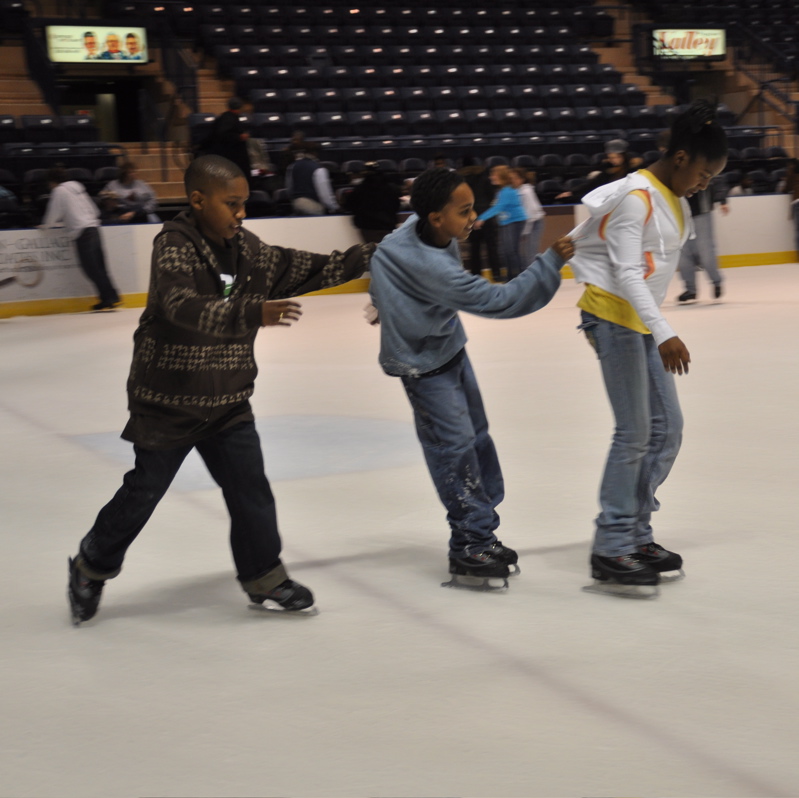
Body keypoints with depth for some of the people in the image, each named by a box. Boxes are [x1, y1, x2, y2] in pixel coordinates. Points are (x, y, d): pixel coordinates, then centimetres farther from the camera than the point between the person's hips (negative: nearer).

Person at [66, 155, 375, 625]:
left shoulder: (248, 250, 0)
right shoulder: (173, 246, -20)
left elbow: (306, 270, 8)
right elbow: (183, 308, -37)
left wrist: (367, 258, 3)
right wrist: (254, 313, -49)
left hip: (227, 401, 5)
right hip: (169, 399, -5)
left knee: (250, 487, 2)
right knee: (144, 492, 7)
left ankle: (264, 576, 16)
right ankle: (93, 567, 28)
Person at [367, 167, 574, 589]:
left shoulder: (422, 227, -10)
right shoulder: (431, 267, -37)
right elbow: (499, 301, -35)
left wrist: (389, 300, 28)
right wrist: (551, 262, -35)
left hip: (449, 347, 9)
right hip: (423, 362, -9)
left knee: (476, 437, 11)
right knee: (454, 447, -9)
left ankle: (480, 533, 20)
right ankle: (470, 547, 0)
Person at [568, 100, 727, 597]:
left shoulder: (676, 200, 12)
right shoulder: (637, 197, -17)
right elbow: (625, 272, -24)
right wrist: (664, 334, -33)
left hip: (641, 322, 9)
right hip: (613, 314, -9)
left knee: (668, 428, 7)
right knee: (635, 434, -11)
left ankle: (636, 535, 15)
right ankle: (611, 553, -7)